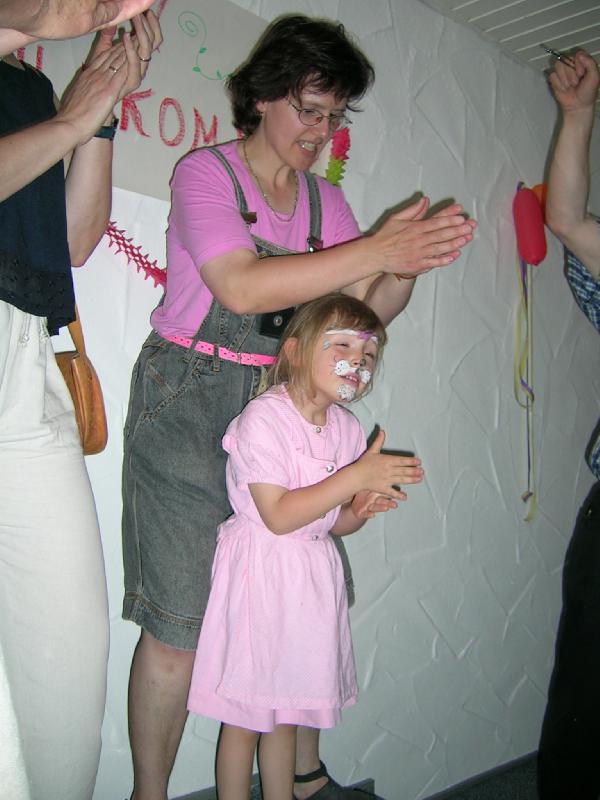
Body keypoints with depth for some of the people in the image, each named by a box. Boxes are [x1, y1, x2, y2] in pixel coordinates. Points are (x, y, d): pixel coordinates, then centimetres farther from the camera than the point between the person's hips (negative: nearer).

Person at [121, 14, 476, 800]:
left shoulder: (326, 200, 13)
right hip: (188, 406, -5)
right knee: (177, 627, -5)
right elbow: (243, 288, -21)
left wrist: (407, 265, -14)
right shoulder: (205, 172, -4)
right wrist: (377, 248, -23)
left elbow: (367, 311, 7)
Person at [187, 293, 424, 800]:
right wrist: (356, 477, -25)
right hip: (260, 573, -6)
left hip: (313, 577, 6)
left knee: (286, 712, 19)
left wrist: (361, 510, -11)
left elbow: (335, 524, 11)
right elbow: (278, 516, -24)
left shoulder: (348, 428, 4)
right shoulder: (263, 418, -17)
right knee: (244, 716, 7)